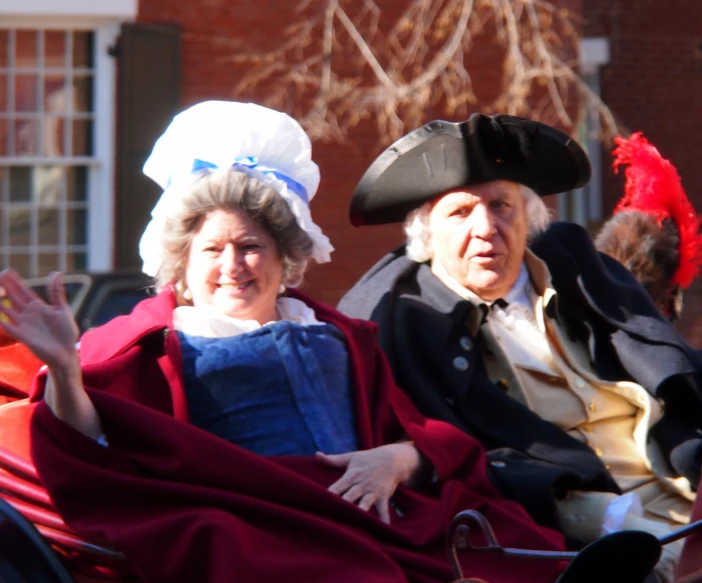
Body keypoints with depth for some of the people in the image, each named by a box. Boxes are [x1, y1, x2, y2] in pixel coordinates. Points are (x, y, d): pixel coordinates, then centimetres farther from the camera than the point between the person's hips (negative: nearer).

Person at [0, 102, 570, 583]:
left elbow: (443, 439, 22)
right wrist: (65, 369, -21)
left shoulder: (340, 337, 32)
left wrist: (399, 459, -2)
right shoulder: (151, 342, 20)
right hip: (251, 520, -4)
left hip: (371, 509, 4)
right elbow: (92, 448, 0)